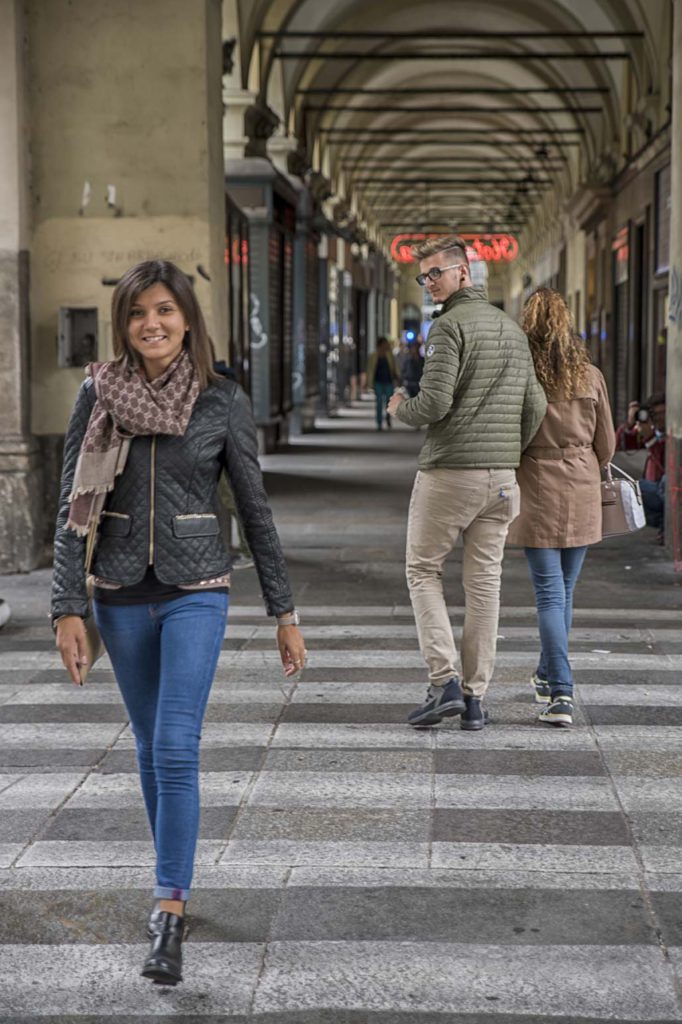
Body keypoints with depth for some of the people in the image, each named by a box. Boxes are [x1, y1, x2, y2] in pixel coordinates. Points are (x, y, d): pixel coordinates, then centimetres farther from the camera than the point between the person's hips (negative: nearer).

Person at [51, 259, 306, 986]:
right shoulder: (97, 396, -2)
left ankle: (169, 913, -9)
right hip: (122, 595, 3)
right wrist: (69, 608, -8)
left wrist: (284, 612, 2)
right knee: (150, 746, 15)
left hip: (195, 592, -2)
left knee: (175, 747, -13)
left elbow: (254, 509, 0)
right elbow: (73, 509, -1)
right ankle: (174, 883, 32)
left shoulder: (222, 401, -5)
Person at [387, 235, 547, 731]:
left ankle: (445, 682, -5)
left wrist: (400, 407, 2)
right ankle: (475, 697, 10)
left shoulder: (451, 325, -11)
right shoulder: (512, 328, 13)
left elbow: (435, 404, -18)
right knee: (485, 582, 8)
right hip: (501, 476, 7)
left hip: (448, 471, -6)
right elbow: (535, 407, 13)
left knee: (424, 570, 6)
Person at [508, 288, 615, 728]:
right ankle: (548, 676, 32)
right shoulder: (591, 376, 0)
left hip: (538, 494, -3)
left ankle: (561, 693, -10)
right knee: (565, 590, 16)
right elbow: (607, 445, 6)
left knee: (550, 593, -1)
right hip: (582, 498, 3)